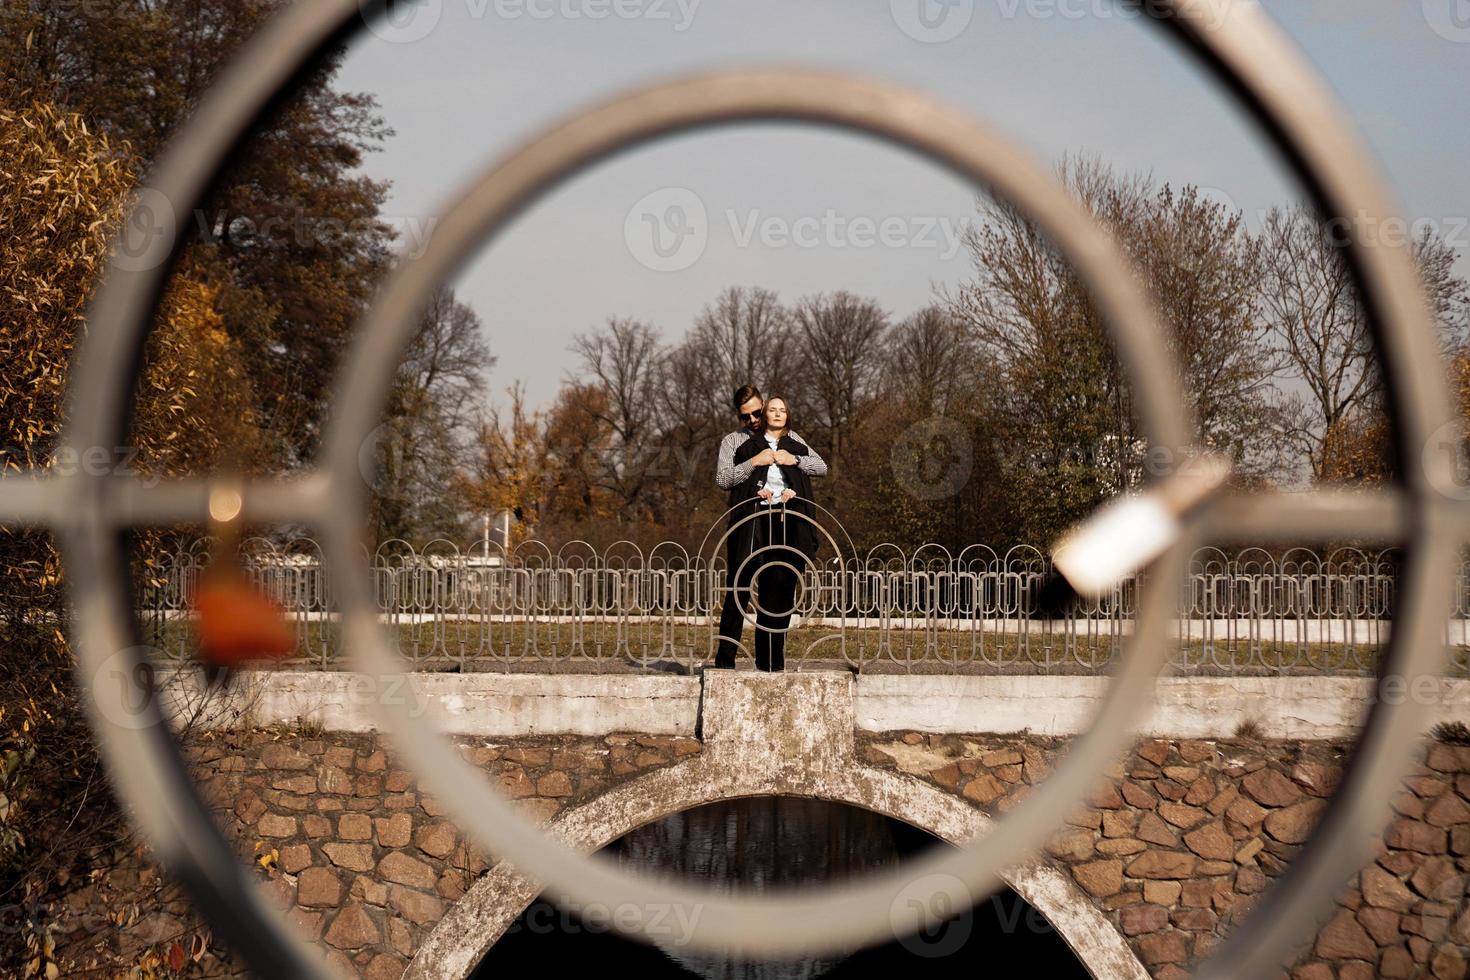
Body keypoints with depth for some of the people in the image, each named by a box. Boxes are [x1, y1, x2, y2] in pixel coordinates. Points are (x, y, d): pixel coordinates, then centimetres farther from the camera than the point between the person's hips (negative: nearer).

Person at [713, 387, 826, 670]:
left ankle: (771, 660, 7)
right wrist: (754, 463, -10)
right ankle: (725, 657, -3)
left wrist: (794, 460, -1)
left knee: (779, 593, 2)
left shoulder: (792, 441, 21)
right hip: (752, 518, -3)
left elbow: (821, 467, 14)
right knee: (739, 590, -6)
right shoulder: (734, 441, 12)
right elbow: (723, 479, -1)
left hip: (786, 521, 3)